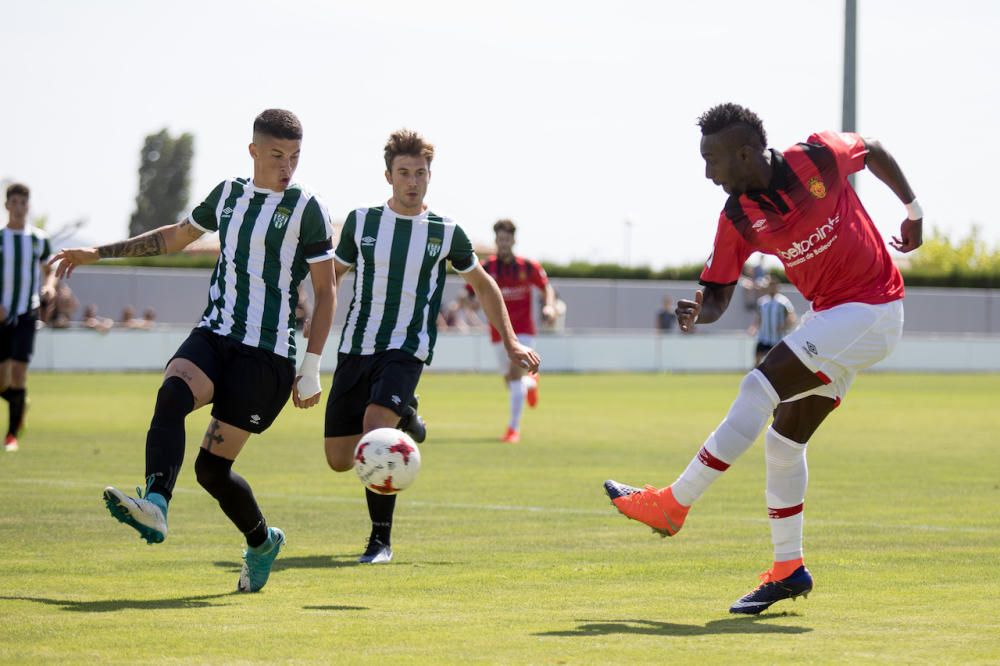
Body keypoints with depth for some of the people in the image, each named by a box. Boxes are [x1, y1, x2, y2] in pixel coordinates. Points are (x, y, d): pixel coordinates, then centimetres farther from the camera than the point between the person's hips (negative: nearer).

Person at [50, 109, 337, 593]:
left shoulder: (306, 209, -3)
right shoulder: (228, 194, 12)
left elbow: (325, 290, -1)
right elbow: (176, 236, 28)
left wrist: (311, 368, -6)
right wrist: (99, 253, 28)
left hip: (267, 354, -5)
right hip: (213, 336, 5)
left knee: (212, 466, -8)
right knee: (172, 393, -29)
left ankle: (262, 541, 18)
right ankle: (155, 506, -41)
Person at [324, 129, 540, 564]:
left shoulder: (446, 232, 2)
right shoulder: (361, 221, 4)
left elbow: (483, 286, 17)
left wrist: (510, 342, 14)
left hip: (406, 351, -3)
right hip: (355, 348, 3)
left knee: (375, 425, -29)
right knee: (339, 460, 1)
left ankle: (381, 540, -17)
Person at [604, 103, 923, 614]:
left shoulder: (816, 159, -16)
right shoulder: (737, 218, -3)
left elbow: (874, 151, 5)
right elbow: (717, 298, -2)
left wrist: (913, 212, 12)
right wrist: (697, 312, -26)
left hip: (870, 312, -7)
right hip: (830, 317, 7)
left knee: (760, 388, -18)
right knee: (783, 441, 6)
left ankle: (672, 504, -13)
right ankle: (787, 570, 17)